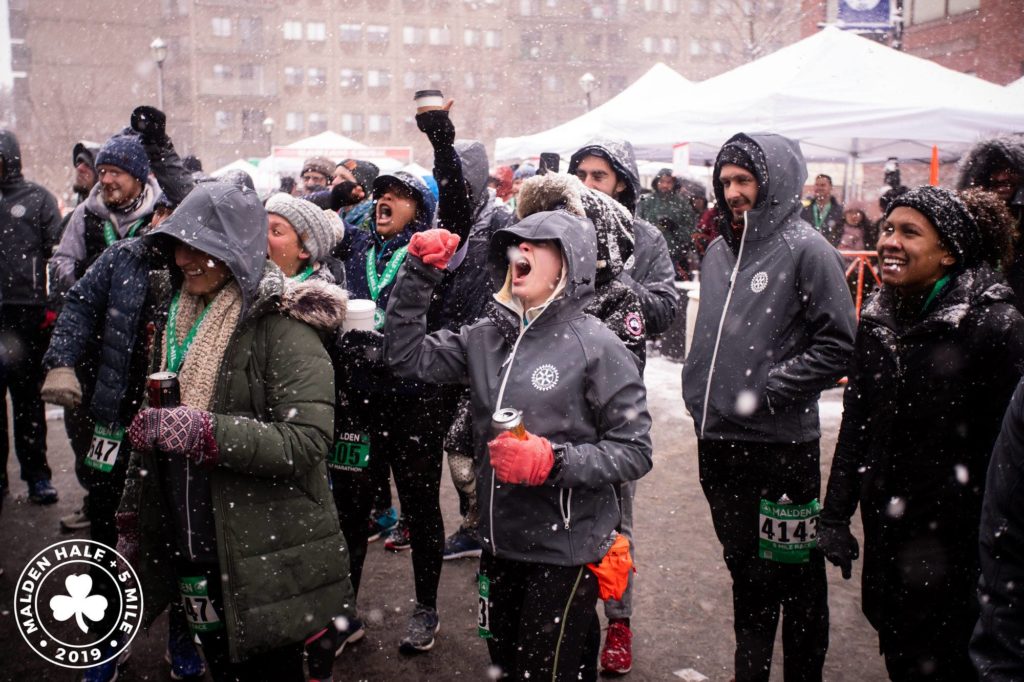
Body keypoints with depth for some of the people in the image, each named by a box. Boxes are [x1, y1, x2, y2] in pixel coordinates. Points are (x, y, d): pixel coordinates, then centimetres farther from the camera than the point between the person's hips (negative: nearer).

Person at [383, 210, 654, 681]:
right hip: (500, 543, 6)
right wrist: (420, 273, -6)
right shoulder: (488, 336, 4)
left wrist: (554, 461, -26)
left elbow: (635, 452, -12)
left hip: (565, 550, -5)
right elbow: (408, 356, 2)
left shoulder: (596, 346, -12)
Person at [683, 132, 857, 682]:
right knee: (745, 565, 20)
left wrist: (766, 392, -16)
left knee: (794, 573, 6)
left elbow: (838, 347, -14)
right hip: (718, 439, 7)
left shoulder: (806, 250, -9)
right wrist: (700, 393, 9)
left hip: (781, 445, -6)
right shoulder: (719, 251, 12)